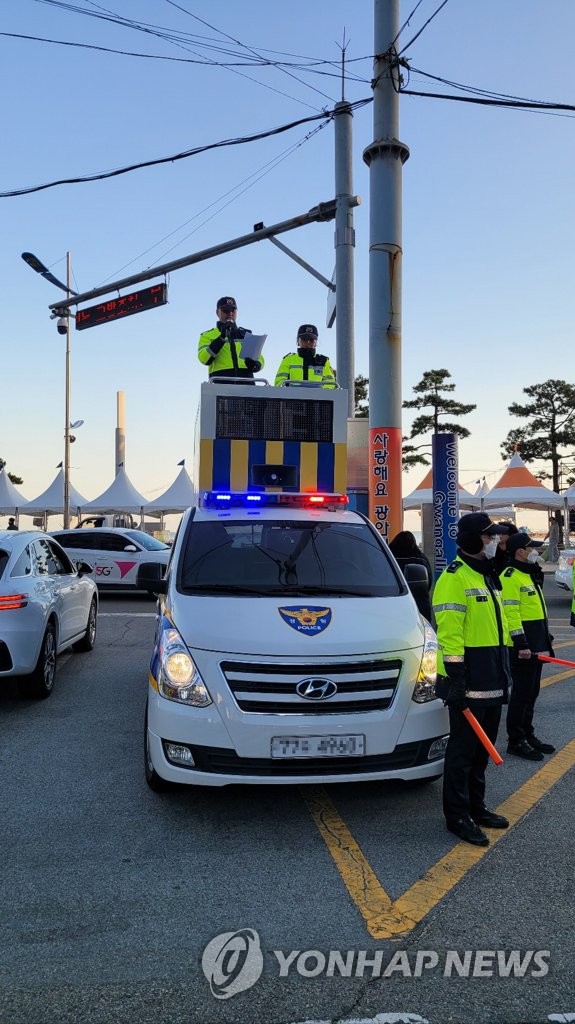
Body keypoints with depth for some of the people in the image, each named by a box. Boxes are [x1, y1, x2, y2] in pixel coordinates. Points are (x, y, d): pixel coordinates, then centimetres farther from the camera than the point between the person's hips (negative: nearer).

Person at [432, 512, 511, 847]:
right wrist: (455, 678, -23)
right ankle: (457, 816, 11)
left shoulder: (488, 577, 16)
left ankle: (476, 807, 30)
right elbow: (449, 633, -20)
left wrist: (504, 674, 23)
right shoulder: (455, 578, -15)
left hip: (492, 682, 9)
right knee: (463, 749, 0)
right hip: (468, 684, -9)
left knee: (482, 749, 17)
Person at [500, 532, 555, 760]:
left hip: (537, 646, 10)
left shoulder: (530, 574, 18)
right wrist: (521, 643, -24)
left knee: (532, 692, 16)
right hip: (523, 647, -10)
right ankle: (515, 741, 5)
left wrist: (545, 637, 24)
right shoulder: (511, 576, -15)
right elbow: (510, 613, -22)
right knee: (521, 692, -4)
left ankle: (527, 735, 26)